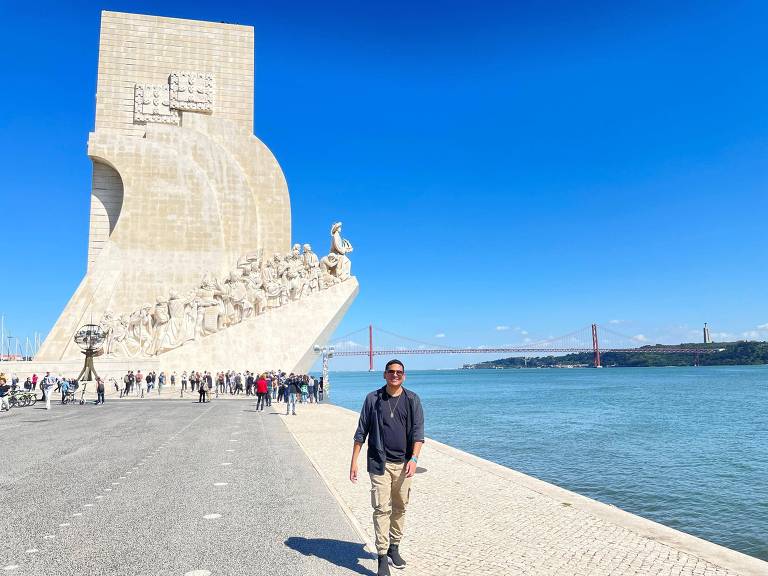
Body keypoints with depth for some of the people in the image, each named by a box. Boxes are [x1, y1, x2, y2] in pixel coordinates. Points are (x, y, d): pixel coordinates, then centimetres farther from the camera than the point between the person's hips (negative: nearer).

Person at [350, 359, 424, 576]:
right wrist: (354, 461, 0)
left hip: (403, 463, 2)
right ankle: (382, 559, 1)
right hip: (379, 463, -2)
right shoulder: (373, 399, 1)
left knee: (400, 508, 13)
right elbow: (361, 432, 5)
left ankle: (394, 549, 30)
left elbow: (418, 432, -2)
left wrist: (414, 458, -15)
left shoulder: (412, 400, 3)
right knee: (381, 509, -6)